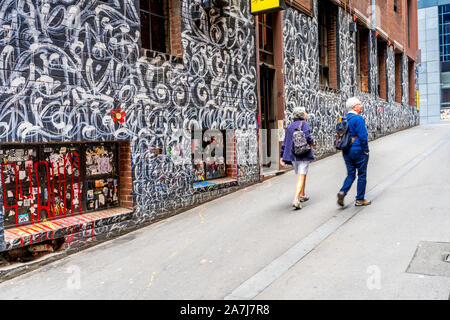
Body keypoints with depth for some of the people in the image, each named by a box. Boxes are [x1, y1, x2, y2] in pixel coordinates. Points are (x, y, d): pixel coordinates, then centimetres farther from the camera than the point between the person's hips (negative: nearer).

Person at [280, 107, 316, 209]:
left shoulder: (290, 126, 13)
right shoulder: (304, 124, -5)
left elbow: (285, 142, 11)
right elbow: (307, 137, -20)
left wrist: (282, 156, 12)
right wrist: (312, 143, 2)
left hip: (293, 155, 6)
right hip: (303, 154, -6)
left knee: (301, 176, 23)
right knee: (301, 177, -8)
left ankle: (302, 196, 34)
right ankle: (296, 200, -19)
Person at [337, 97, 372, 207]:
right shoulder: (358, 118, -14)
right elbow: (363, 136, -18)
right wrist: (366, 150, -9)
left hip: (346, 151, 7)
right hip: (358, 150, -7)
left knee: (350, 174, 13)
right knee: (362, 175, 6)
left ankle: (342, 192, -9)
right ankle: (360, 200, 12)